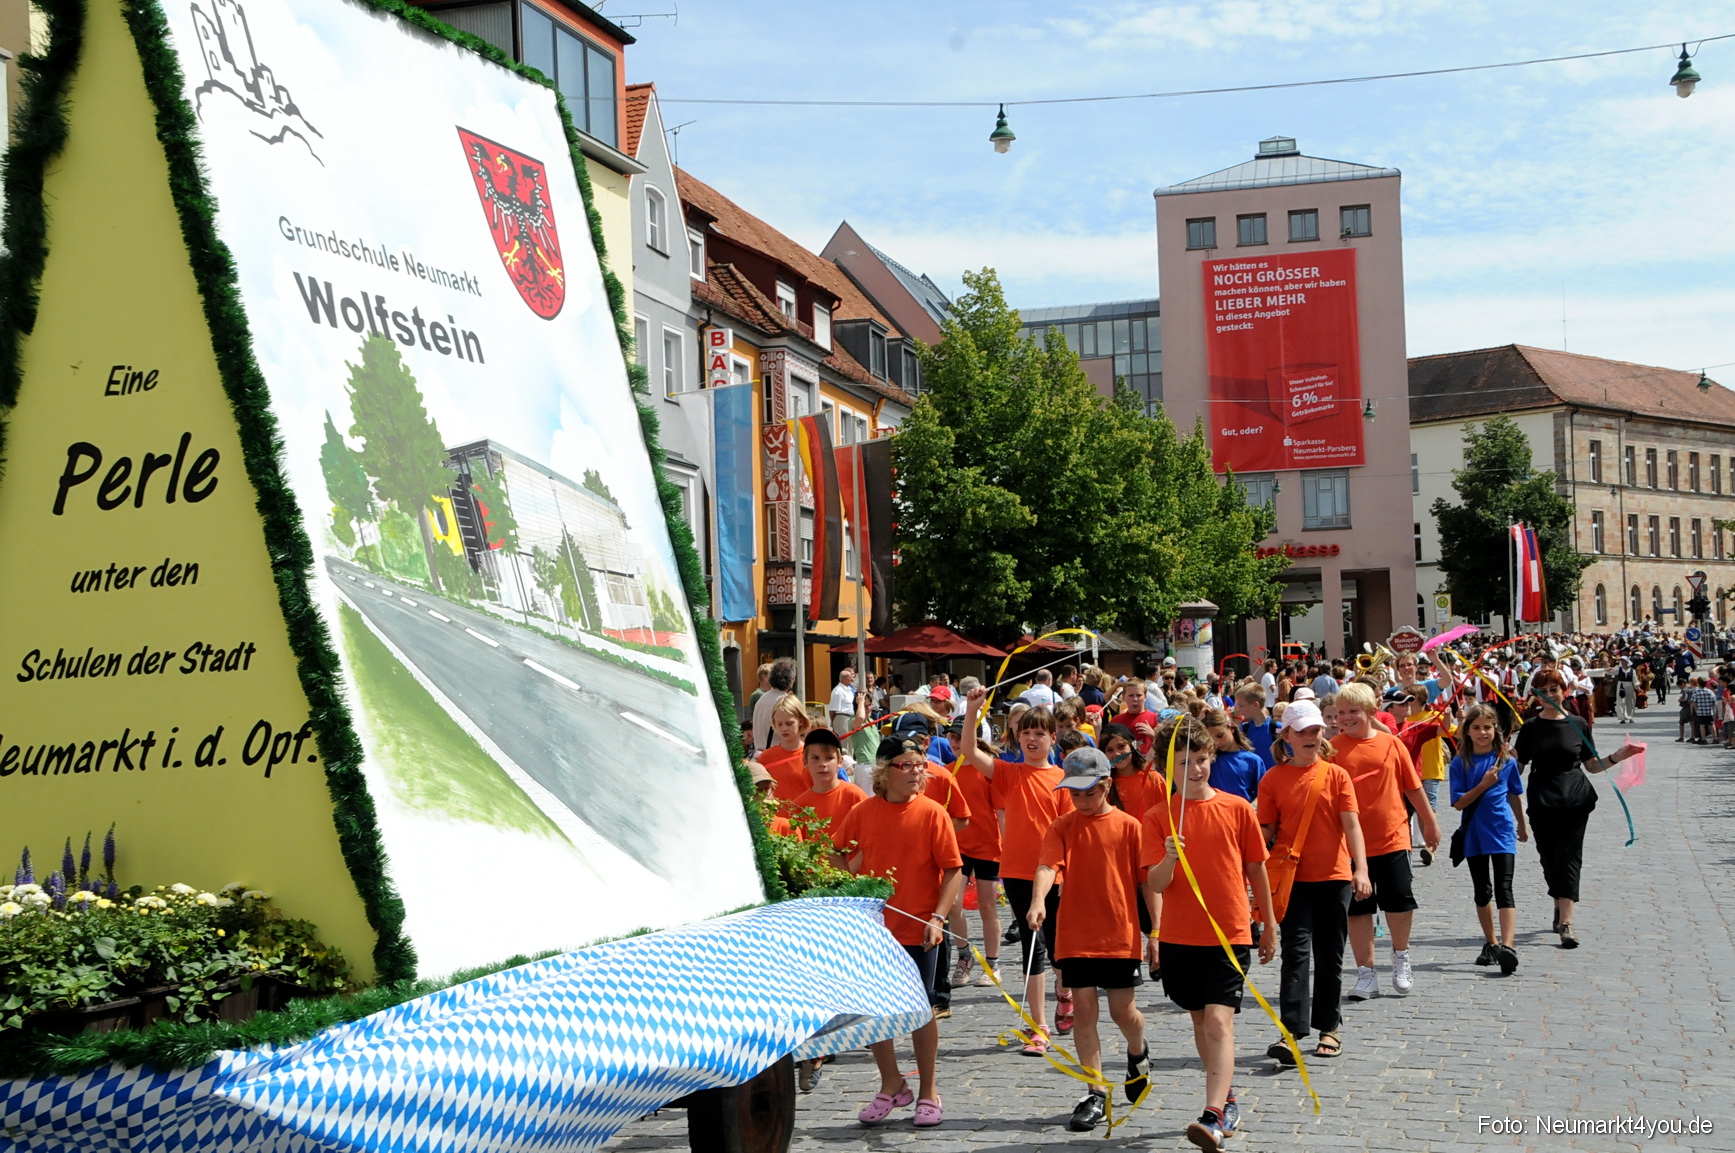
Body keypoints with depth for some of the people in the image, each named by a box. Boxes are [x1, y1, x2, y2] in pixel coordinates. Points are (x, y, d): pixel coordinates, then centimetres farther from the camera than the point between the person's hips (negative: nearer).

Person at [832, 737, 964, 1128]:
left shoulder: (932, 813, -7)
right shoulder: (863, 812, 0)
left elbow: (953, 870, -7)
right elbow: (838, 858, 13)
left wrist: (938, 917, -15)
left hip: (918, 930, -3)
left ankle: (928, 1092, 20)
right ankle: (892, 1085, 28)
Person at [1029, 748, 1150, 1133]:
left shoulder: (1129, 826, -1)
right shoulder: (1062, 827, 1)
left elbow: (1146, 881, 2)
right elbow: (1047, 865, -16)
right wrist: (1038, 902, -35)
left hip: (1121, 935, -1)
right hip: (1076, 937, 1)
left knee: (1122, 1010, 4)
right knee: (1083, 1008, 0)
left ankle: (1138, 1053, 39)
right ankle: (1096, 1094, 9)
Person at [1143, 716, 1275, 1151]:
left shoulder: (1237, 809, -1)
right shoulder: (1159, 817, -1)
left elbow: (1256, 870, 9)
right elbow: (1155, 885, -6)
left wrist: (1269, 927, 14)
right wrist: (1168, 859, -27)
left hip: (1230, 934, -2)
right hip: (1179, 936, 2)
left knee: (1219, 1021, -14)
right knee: (1200, 1021, 14)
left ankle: (1214, 1117, -22)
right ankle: (1227, 1099, 33)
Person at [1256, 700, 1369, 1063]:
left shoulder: (1336, 775, 1)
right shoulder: (1273, 779, 0)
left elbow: (1351, 824, -6)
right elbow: (1266, 831, 2)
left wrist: (1361, 869, -18)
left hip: (1334, 876, 1)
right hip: (1292, 878, -1)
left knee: (1330, 955, 10)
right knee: (1297, 951, -9)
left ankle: (1330, 1026, 23)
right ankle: (1292, 1031, -14)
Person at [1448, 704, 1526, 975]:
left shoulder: (1506, 761, 0)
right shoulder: (1461, 763, -3)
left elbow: (1514, 795, 15)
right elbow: (1458, 803, -8)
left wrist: (1522, 827, 25)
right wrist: (1483, 785, -20)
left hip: (1502, 832, -1)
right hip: (1474, 834, 2)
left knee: (1503, 889, -13)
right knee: (1482, 892, 12)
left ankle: (1507, 946, -23)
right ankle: (1490, 944, 26)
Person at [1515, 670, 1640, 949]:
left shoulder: (1577, 725, 5)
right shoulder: (1531, 727, 4)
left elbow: (1592, 765, 11)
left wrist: (1617, 756, -3)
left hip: (1575, 799, -1)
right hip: (1542, 801, 1)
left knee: (1568, 858, -8)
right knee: (1549, 858, 8)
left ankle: (1566, 922, -15)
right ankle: (1559, 908, 30)